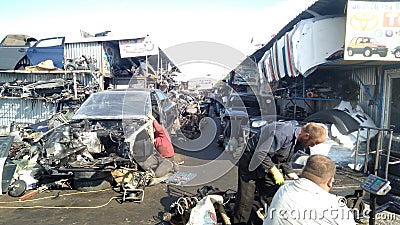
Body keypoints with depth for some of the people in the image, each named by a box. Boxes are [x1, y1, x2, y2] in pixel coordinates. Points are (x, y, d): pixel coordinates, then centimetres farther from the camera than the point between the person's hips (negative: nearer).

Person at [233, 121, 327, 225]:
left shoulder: (297, 142, 1)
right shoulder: (283, 133, -29)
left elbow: (285, 162, 14)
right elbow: (261, 155, -30)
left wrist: (296, 178, 6)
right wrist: (275, 172, -22)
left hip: (270, 167, 8)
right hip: (251, 162, -8)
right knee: (245, 201, -5)